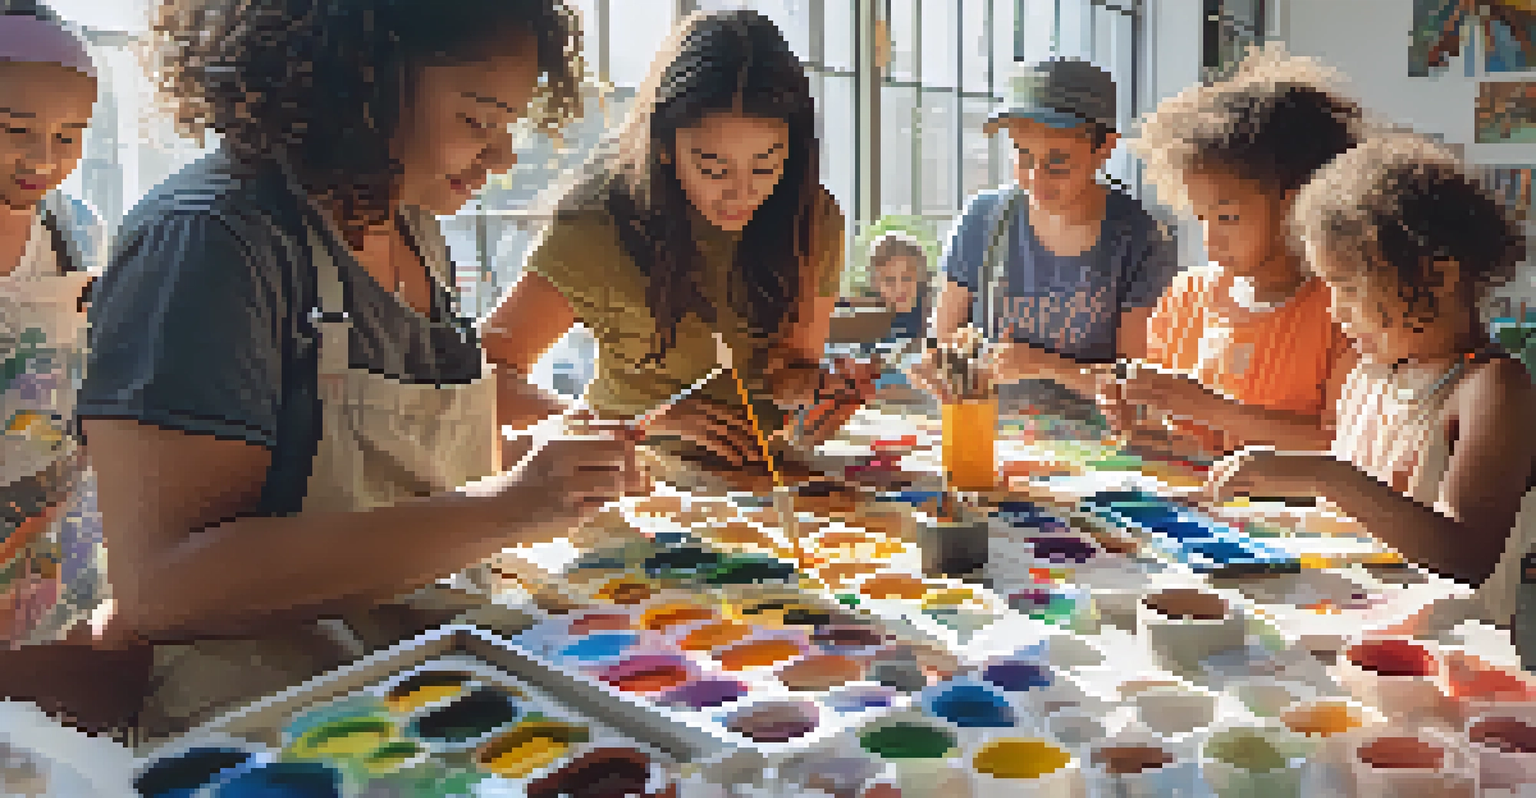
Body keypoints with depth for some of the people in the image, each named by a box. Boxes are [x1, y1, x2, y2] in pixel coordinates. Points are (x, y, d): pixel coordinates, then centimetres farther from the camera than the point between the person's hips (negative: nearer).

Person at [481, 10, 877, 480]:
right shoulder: (601, 226, -17)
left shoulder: (816, 223, -6)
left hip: (758, 475, 4)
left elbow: (799, 363, 5)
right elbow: (485, 376, -22)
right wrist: (637, 429, -36)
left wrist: (808, 390, -19)